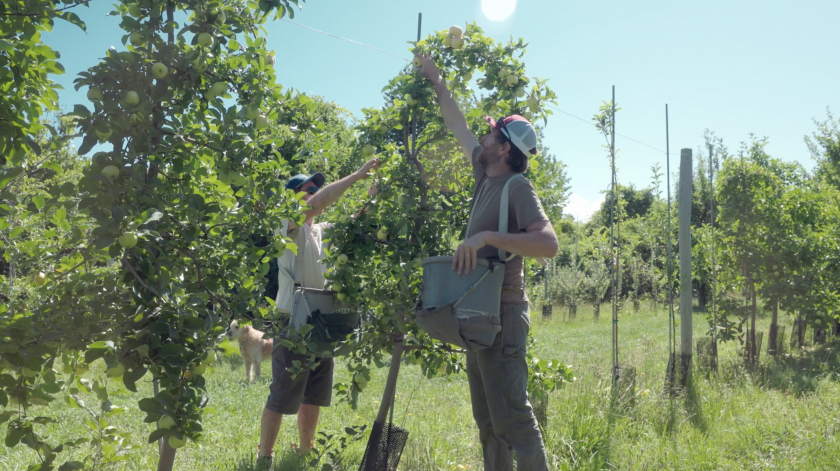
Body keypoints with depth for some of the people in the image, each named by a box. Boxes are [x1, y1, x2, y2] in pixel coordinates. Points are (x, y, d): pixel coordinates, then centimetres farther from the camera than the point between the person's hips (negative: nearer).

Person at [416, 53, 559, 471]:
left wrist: (487, 236, -28)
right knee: (487, 420, 13)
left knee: (511, 416, -10)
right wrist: (436, 82, 32)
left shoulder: (517, 187, -11)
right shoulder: (485, 176, 11)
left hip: (502, 312, -9)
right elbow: (458, 127, 24)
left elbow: (548, 243, -24)